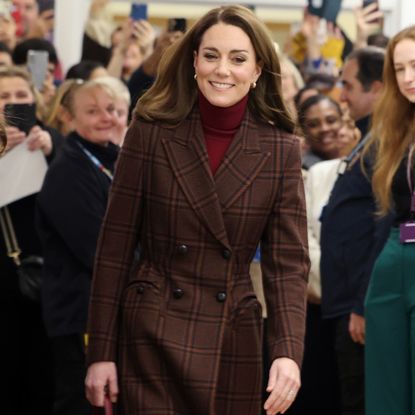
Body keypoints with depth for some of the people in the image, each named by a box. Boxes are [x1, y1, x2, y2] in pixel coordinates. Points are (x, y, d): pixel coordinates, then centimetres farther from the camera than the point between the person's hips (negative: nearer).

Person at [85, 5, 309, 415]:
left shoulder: (281, 150, 0)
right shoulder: (151, 133, -3)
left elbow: (288, 262, -3)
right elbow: (115, 248, -1)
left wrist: (288, 351, -18)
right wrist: (100, 352, -4)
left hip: (233, 347, 2)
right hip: (152, 339, -2)